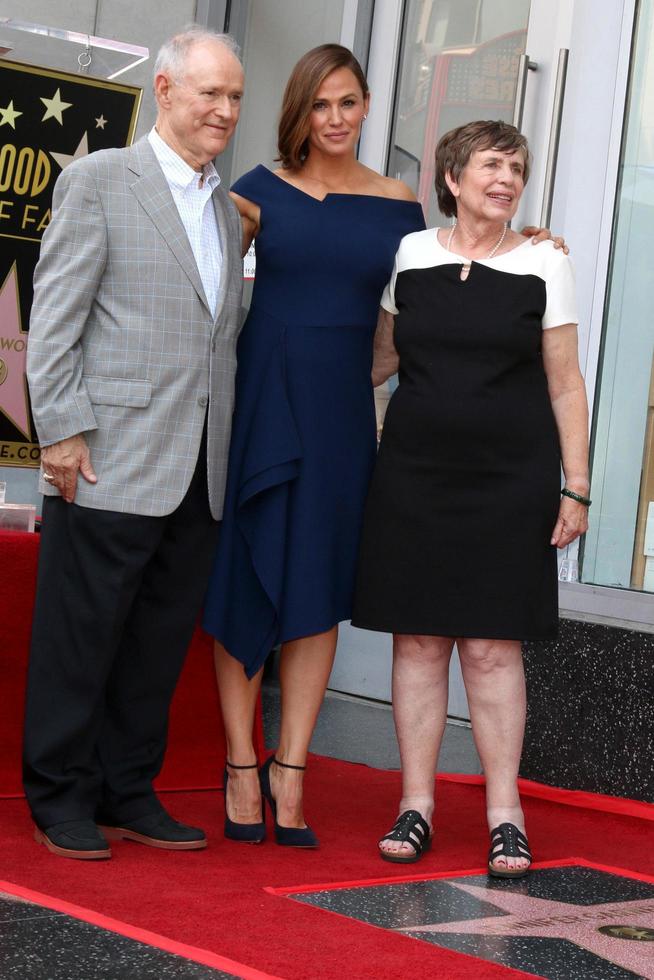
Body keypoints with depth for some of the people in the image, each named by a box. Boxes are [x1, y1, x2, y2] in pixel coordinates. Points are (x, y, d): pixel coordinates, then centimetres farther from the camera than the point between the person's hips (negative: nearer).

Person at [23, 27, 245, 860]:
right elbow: (54, 318, -6)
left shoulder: (227, 210, 19)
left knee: (160, 644, 10)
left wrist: (229, 449, 12)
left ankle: (128, 796, 21)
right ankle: (62, 804, 12)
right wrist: (62, 429, -12)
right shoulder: (99, 181, -1)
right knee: (80, 640, 1)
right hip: (113, 464, -6)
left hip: (198, 474, 7)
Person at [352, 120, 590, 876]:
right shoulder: (410, 254, 6)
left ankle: (504, 815, 4)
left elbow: (564, 385, 4)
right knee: (417, 638, 3)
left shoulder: (543, 264, 3)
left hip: (510, 481, -2)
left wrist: (575, 487, 0)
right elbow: (378, 357, 15)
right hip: (415, 475, 2)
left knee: (492, 645, -3)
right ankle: (416, 805, 11)